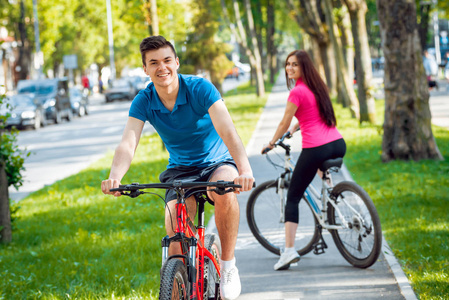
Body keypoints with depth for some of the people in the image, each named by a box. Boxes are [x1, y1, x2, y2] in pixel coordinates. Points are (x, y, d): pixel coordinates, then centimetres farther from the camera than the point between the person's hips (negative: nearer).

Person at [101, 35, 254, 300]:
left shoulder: (200, 89, -21)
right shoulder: (144, 102, -12)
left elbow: (227, 131, -34)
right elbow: (128, 143, -25)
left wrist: (245, 170, -52)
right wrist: (115, 177, -48)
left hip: (217, 162, -2)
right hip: (180, 169, 2)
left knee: (225, 191, -37)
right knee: (174, 223, -24)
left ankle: (228, 265, -17)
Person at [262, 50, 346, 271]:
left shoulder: (297, 92, -7)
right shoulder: (317, 86, 16)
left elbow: (284, 123, 1)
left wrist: (271, 143, 16)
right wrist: (295, 127, 45)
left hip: (315, 149, -7)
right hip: (338, 145, 8)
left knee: (292, 198, 1)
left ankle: (289, 250, -8)